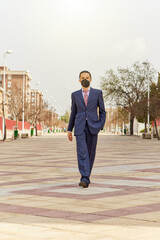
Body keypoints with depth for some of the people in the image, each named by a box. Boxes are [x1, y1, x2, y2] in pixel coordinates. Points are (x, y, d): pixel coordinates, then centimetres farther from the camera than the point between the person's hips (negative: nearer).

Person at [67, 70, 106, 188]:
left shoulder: (98, 93, 6)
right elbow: (73, 113, 15)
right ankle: (85, 179, -21)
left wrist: (101, 126, -7)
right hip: (80, 128, 0)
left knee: (90, 153, 6)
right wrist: (69, 129, 12)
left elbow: (102, 111, 6)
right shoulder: (75, 94, 10)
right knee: (82, 152, -14)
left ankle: (86, 176, 23)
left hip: (92, 127, 0)